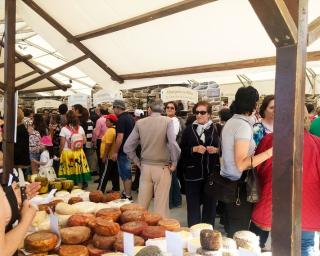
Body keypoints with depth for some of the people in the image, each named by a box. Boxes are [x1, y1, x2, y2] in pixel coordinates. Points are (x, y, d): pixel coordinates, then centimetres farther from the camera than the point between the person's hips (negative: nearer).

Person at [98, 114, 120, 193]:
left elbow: (108, 145, -22)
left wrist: (104, 156, -18)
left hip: (109, 157, -9)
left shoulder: (110, 131, -18)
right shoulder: (115, 130, 11)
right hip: (114, 156, 9)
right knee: (114, 174, 13)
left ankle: (100, 190, 2)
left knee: (105, 175, -3)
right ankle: (116, 189, 19)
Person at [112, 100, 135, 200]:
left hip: (123, 151, -9)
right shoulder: (130, 117, 11)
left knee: (125, 174, -2)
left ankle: (128, 196, 4)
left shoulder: (121, 119, -17)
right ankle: (126, 192, 26)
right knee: (126, 173, 17)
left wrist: (115, 152, -17)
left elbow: (120, 137, -23)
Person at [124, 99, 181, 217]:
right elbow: (173, 144, -19)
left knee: (142, 204, 14)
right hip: (162, 168, -3)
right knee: (161, 205, 6)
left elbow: (127, 147, 0)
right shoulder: (167, 121, -8)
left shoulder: (140, 123, 0)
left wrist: (137, 162, 9)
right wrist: (174, 163, -6)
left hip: (145, 167, 3)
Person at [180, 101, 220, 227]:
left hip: (212, 173, 0)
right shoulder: (189, 129, 4)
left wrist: (216, 150, -12)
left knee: (210, 205, 10)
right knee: (193, 206, 6)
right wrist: (194, 149, -15)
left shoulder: (216, 129, 4)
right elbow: (181, 150, 1)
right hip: (193, 173, 0)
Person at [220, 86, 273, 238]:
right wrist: (270, 151, -30)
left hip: (227, 181, 9)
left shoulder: (230, 122, 8)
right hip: (239, 185, -9)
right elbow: (241, 164, -27)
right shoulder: (243, 125, -19)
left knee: (230, 230, 19)